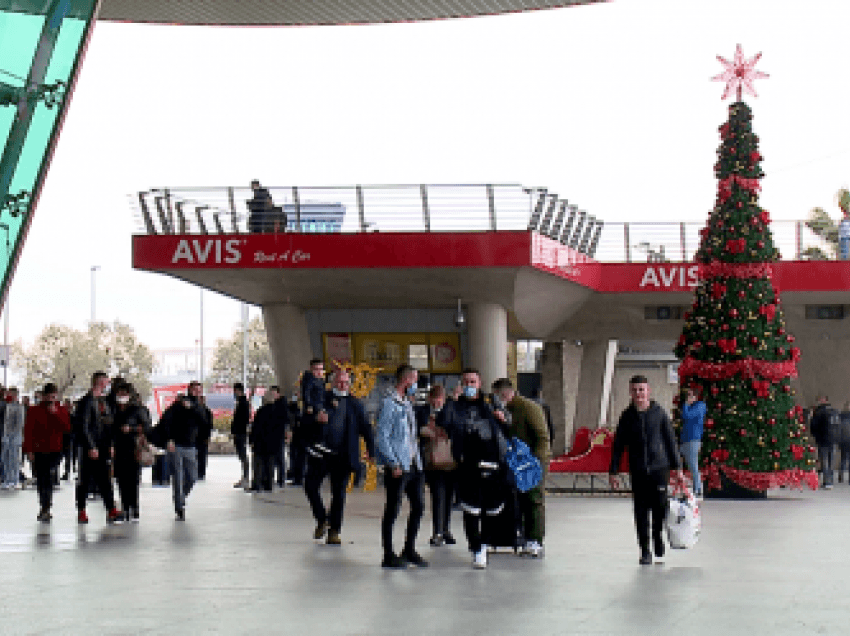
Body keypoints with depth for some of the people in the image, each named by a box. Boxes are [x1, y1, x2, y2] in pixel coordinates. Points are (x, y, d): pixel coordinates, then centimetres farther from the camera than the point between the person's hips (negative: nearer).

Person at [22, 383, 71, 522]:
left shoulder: (61, 411, 6)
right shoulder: (34, 411, 1)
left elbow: (67, 427, -6)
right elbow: (28, 431, 0)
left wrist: (56, 414, -15)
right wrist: (29, 450, -6)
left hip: (54, 451, 0)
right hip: (38, 452, 1)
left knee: (48, 480, -12)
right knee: (41, 481, 4)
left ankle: (45, 509, -9)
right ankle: (45, 508, 16)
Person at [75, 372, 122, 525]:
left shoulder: (104, 402, 15)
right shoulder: (86, 402, -9)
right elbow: (83, 427, -14)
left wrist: (110, 445, 11)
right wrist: (91, 447, -17)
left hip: (103, 448, 7)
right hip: (90, 448, -7)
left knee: (105, 481, 3)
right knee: (85, 481, 1)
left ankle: (111, 512, 0)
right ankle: (81, 512, 8)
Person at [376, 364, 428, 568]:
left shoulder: (407, 404, 18)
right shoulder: (389, 403, -9)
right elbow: (382, 437, -14)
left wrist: (418, 460, 14)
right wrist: (394, 464, -18)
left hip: (414, 465, 9)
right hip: (399, 467, -9)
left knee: (418, 507, 11)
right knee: (393, 511, -2)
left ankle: (409, 550, 22)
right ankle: (388, 556, 4)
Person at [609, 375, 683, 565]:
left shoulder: (659, 413, 2)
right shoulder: (627, 416, 6)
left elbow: (671, 440, 6)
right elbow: (618, 445, 9)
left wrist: (677, 467, 4)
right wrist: (613, 471, 5)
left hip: (660, 467, -1)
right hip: (637, 471, 1)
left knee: (660, 507, -5)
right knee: (641, 512, 0)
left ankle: (657, 534, 26)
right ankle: (645, 551, 8)